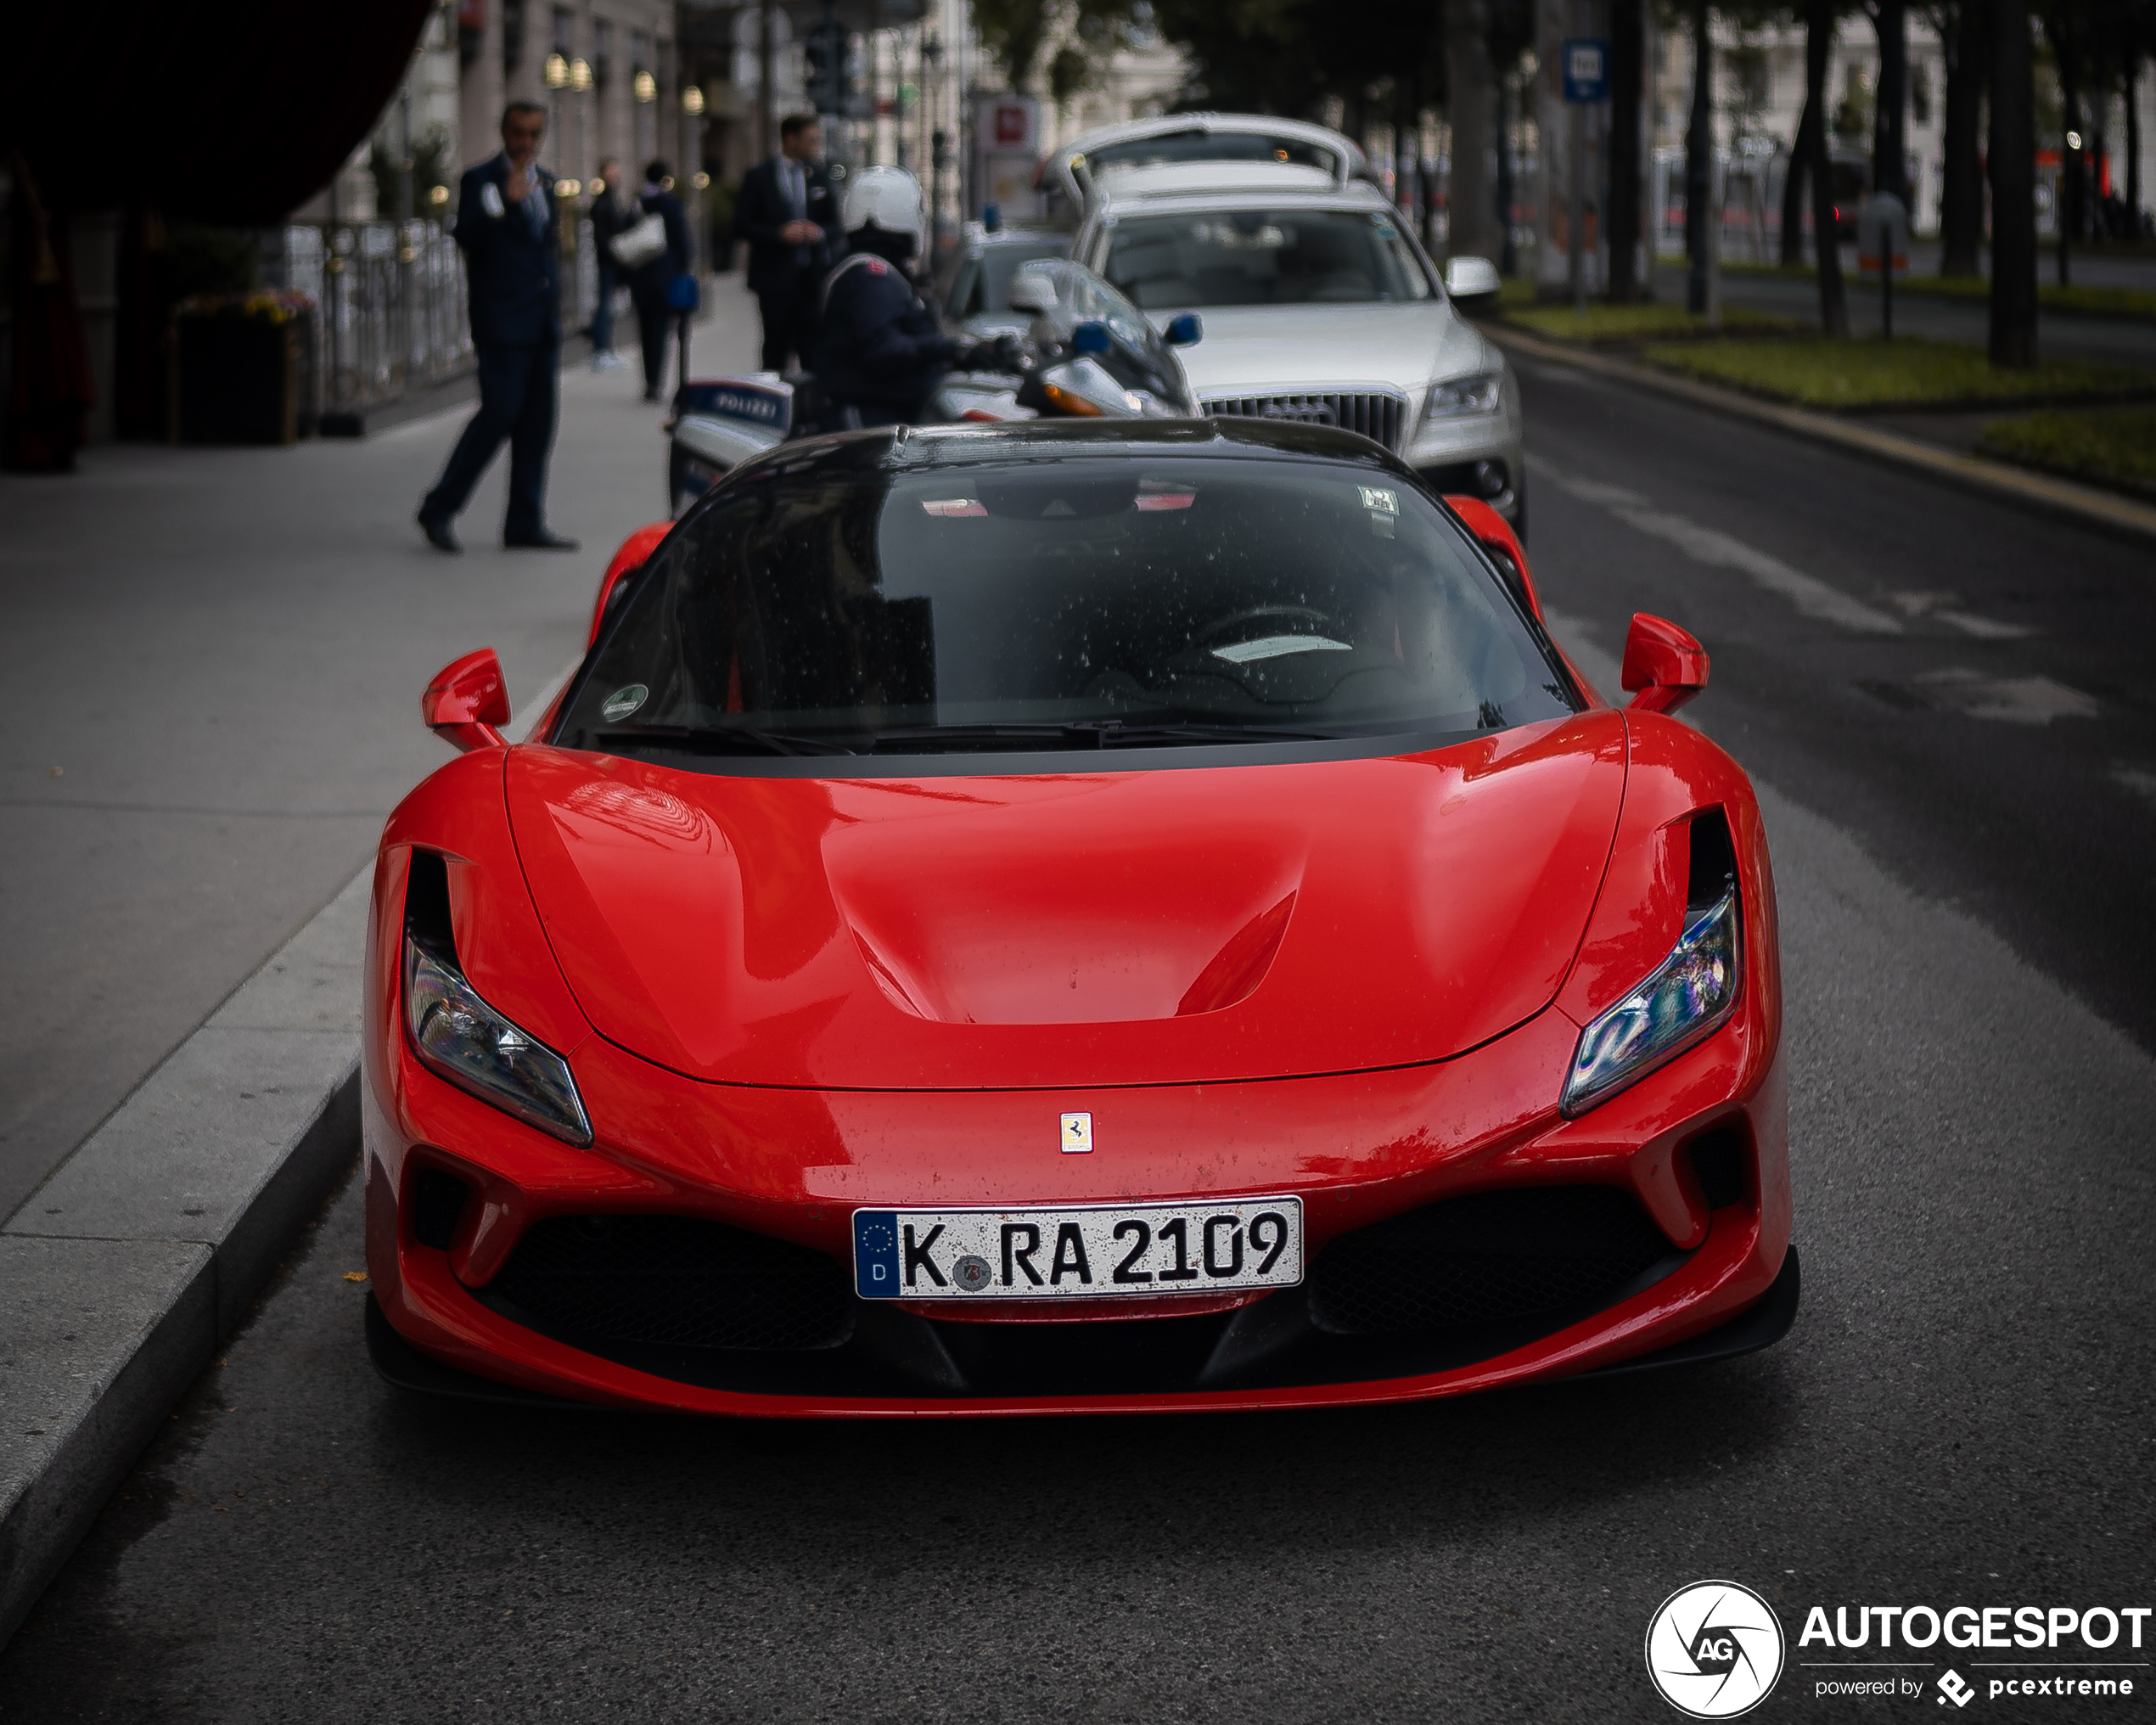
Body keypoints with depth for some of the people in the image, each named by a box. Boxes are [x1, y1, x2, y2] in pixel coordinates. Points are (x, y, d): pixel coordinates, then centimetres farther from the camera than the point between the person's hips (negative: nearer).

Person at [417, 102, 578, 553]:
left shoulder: (544, 181, 17)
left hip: (543, 322, 7)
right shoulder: (480, 180, -4)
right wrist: (503, 201, -29)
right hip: (503, 321, -7)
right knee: (499, 413, -13)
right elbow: (466, 235, -19)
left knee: (538, 421, 5)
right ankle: (438, 510, -3)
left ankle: (525, 523, 10)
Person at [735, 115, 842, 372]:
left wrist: (820, 232, -8)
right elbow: (741, 226, -3)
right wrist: (779, 233, -16)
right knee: (776, 352, -2)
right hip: (776, 279, -3)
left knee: (814, 351, -3)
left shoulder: (819, 175, 13)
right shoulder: (758, 177, 2)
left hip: (814, 276, 3)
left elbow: (834, 223, 15)